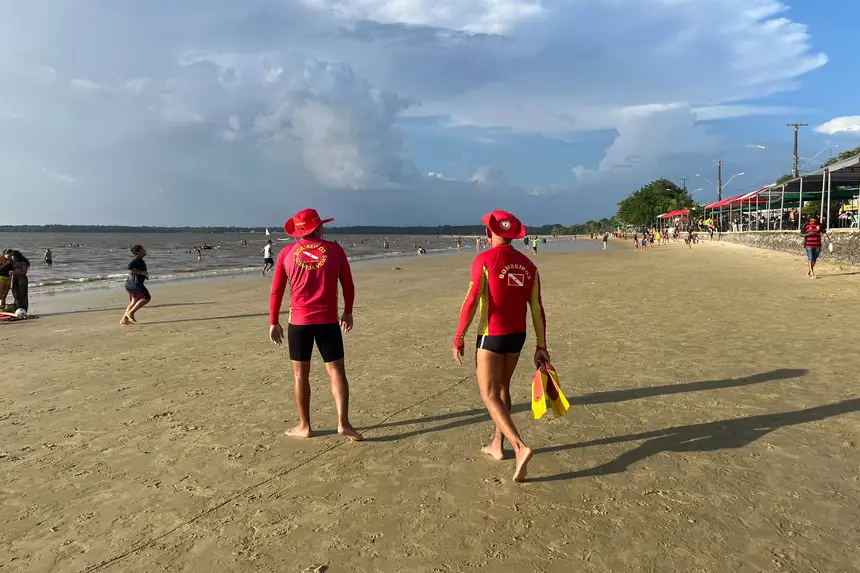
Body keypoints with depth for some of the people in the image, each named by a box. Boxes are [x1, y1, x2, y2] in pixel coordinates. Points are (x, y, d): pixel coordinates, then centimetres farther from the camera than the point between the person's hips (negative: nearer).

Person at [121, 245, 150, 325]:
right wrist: (141, 272, -24)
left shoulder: (140, 260, 19)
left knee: (134, 302, 17)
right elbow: (128, 267, -27)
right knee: (146, 298, -9)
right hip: (135, 283, -11)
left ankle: (124, 320, 18)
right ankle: (130, 312, -9)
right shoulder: (138, 259, -12)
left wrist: (145, 275, 18)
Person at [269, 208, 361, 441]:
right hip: (328, 321, 0)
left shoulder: (286, 254, 2)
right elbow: (348, 285, 7)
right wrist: (348, 312, 20)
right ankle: (343, 423, -1)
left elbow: (276, 291, 3)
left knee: (300, 373, 10)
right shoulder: (335, 249, 1)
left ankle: (304, 426, 17)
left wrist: (274, 322, 13)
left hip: (299, 321, 1)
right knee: (336, 371, 6)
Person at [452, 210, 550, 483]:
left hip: (491, 337, -6)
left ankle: (520, 447, -15)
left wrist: (459, 338, -9)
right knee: (502, 388, 21)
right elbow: (537, 308, 4)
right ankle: (497, 445, 31)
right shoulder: (527, 264, 5)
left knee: (489, 395, 0)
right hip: (517, 336, 6)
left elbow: (471, 302, -17)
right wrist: (541, 346, 9)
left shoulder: (484, 260, -13)